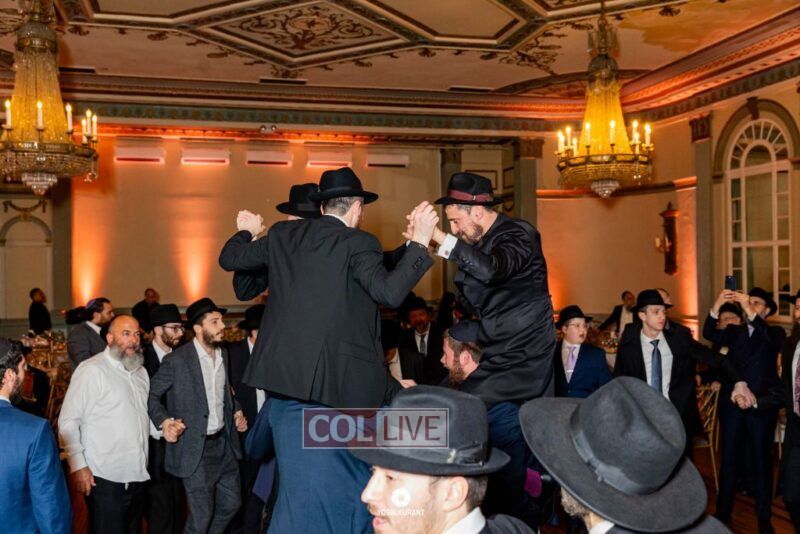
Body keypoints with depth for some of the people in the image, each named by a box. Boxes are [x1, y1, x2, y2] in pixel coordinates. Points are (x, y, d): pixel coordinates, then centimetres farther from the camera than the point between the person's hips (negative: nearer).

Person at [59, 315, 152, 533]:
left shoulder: (141, 371, 14)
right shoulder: (91, 370, -10)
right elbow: (68, 422, -12)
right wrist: (78, 465, -16)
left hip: (137, 475, 7)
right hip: (105, 479, -7)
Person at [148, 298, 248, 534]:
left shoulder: (224, 353, 6)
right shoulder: (176, 361, -15)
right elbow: (152, 395, -6)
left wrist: (235, 411, 6)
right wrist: (164, 422, -22)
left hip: (224, 443, 7)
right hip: (195, 448, -6)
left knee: (232, 503, 16)